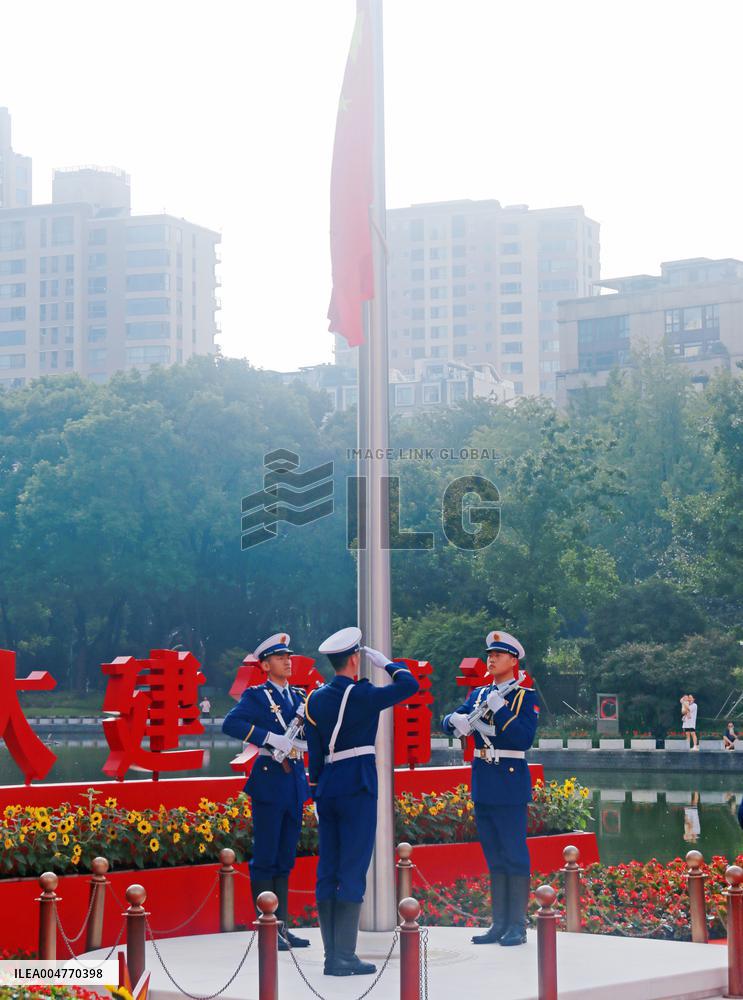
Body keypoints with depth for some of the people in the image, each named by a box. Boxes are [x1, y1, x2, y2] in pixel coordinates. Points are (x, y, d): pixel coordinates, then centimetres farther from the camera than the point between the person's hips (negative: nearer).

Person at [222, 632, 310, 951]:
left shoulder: (299, 696, 16)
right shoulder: (256, 696, -3)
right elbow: (230, 724, -19)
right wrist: (271, 739, -24)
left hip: (295, 781, 6)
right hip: (269, 781, -6)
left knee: (285, 859, 10)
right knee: (265, 859, -2)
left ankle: (283, 927, 15)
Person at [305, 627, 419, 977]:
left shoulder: (315, 699, 8)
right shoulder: (360, 695, -11)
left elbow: (314, 750, 10)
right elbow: (409, 684, -10)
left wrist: (316, 787, 16)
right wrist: (385, 663, 5)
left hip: (326, 790, 7)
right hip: (357, 789, -7)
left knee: (327, 870, 8)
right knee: (353, 870, -5)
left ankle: (331, 954, 11)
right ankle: (344, 957, -7)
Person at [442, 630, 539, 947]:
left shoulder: (525, 697, -4)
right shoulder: (478, 694, 15)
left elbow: (525, 739, -16)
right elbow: (448, 720, 9)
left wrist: (500, 709, -20)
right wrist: (456, 721, -13)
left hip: (510, 784, -6)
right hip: (483, 786, 6)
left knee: (515, 855, -3)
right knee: (494, 857, 11)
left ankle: (517, 926, 1)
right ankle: (499, 924, 16)